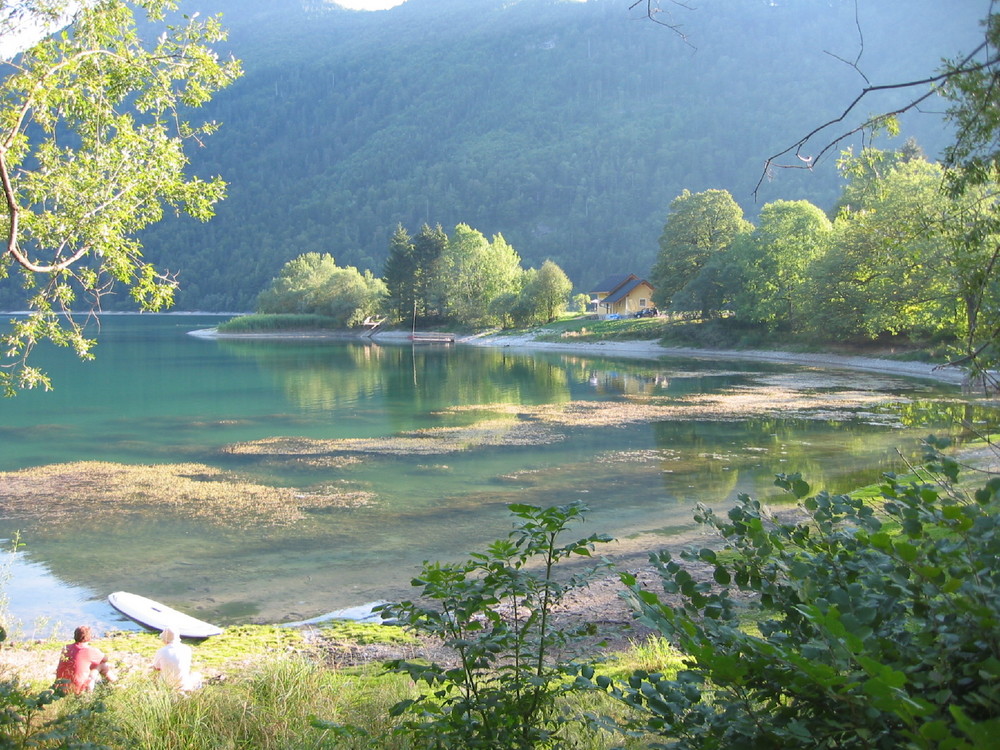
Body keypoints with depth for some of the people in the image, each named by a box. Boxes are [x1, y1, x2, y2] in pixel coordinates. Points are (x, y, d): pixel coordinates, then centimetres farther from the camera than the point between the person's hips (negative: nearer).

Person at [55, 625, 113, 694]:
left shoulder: (66, 649, 5)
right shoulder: (91, 651, -11)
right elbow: (105, 659, 9)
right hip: (79, 690, -6)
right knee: (102, 665, 12)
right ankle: (113, 682, 36)